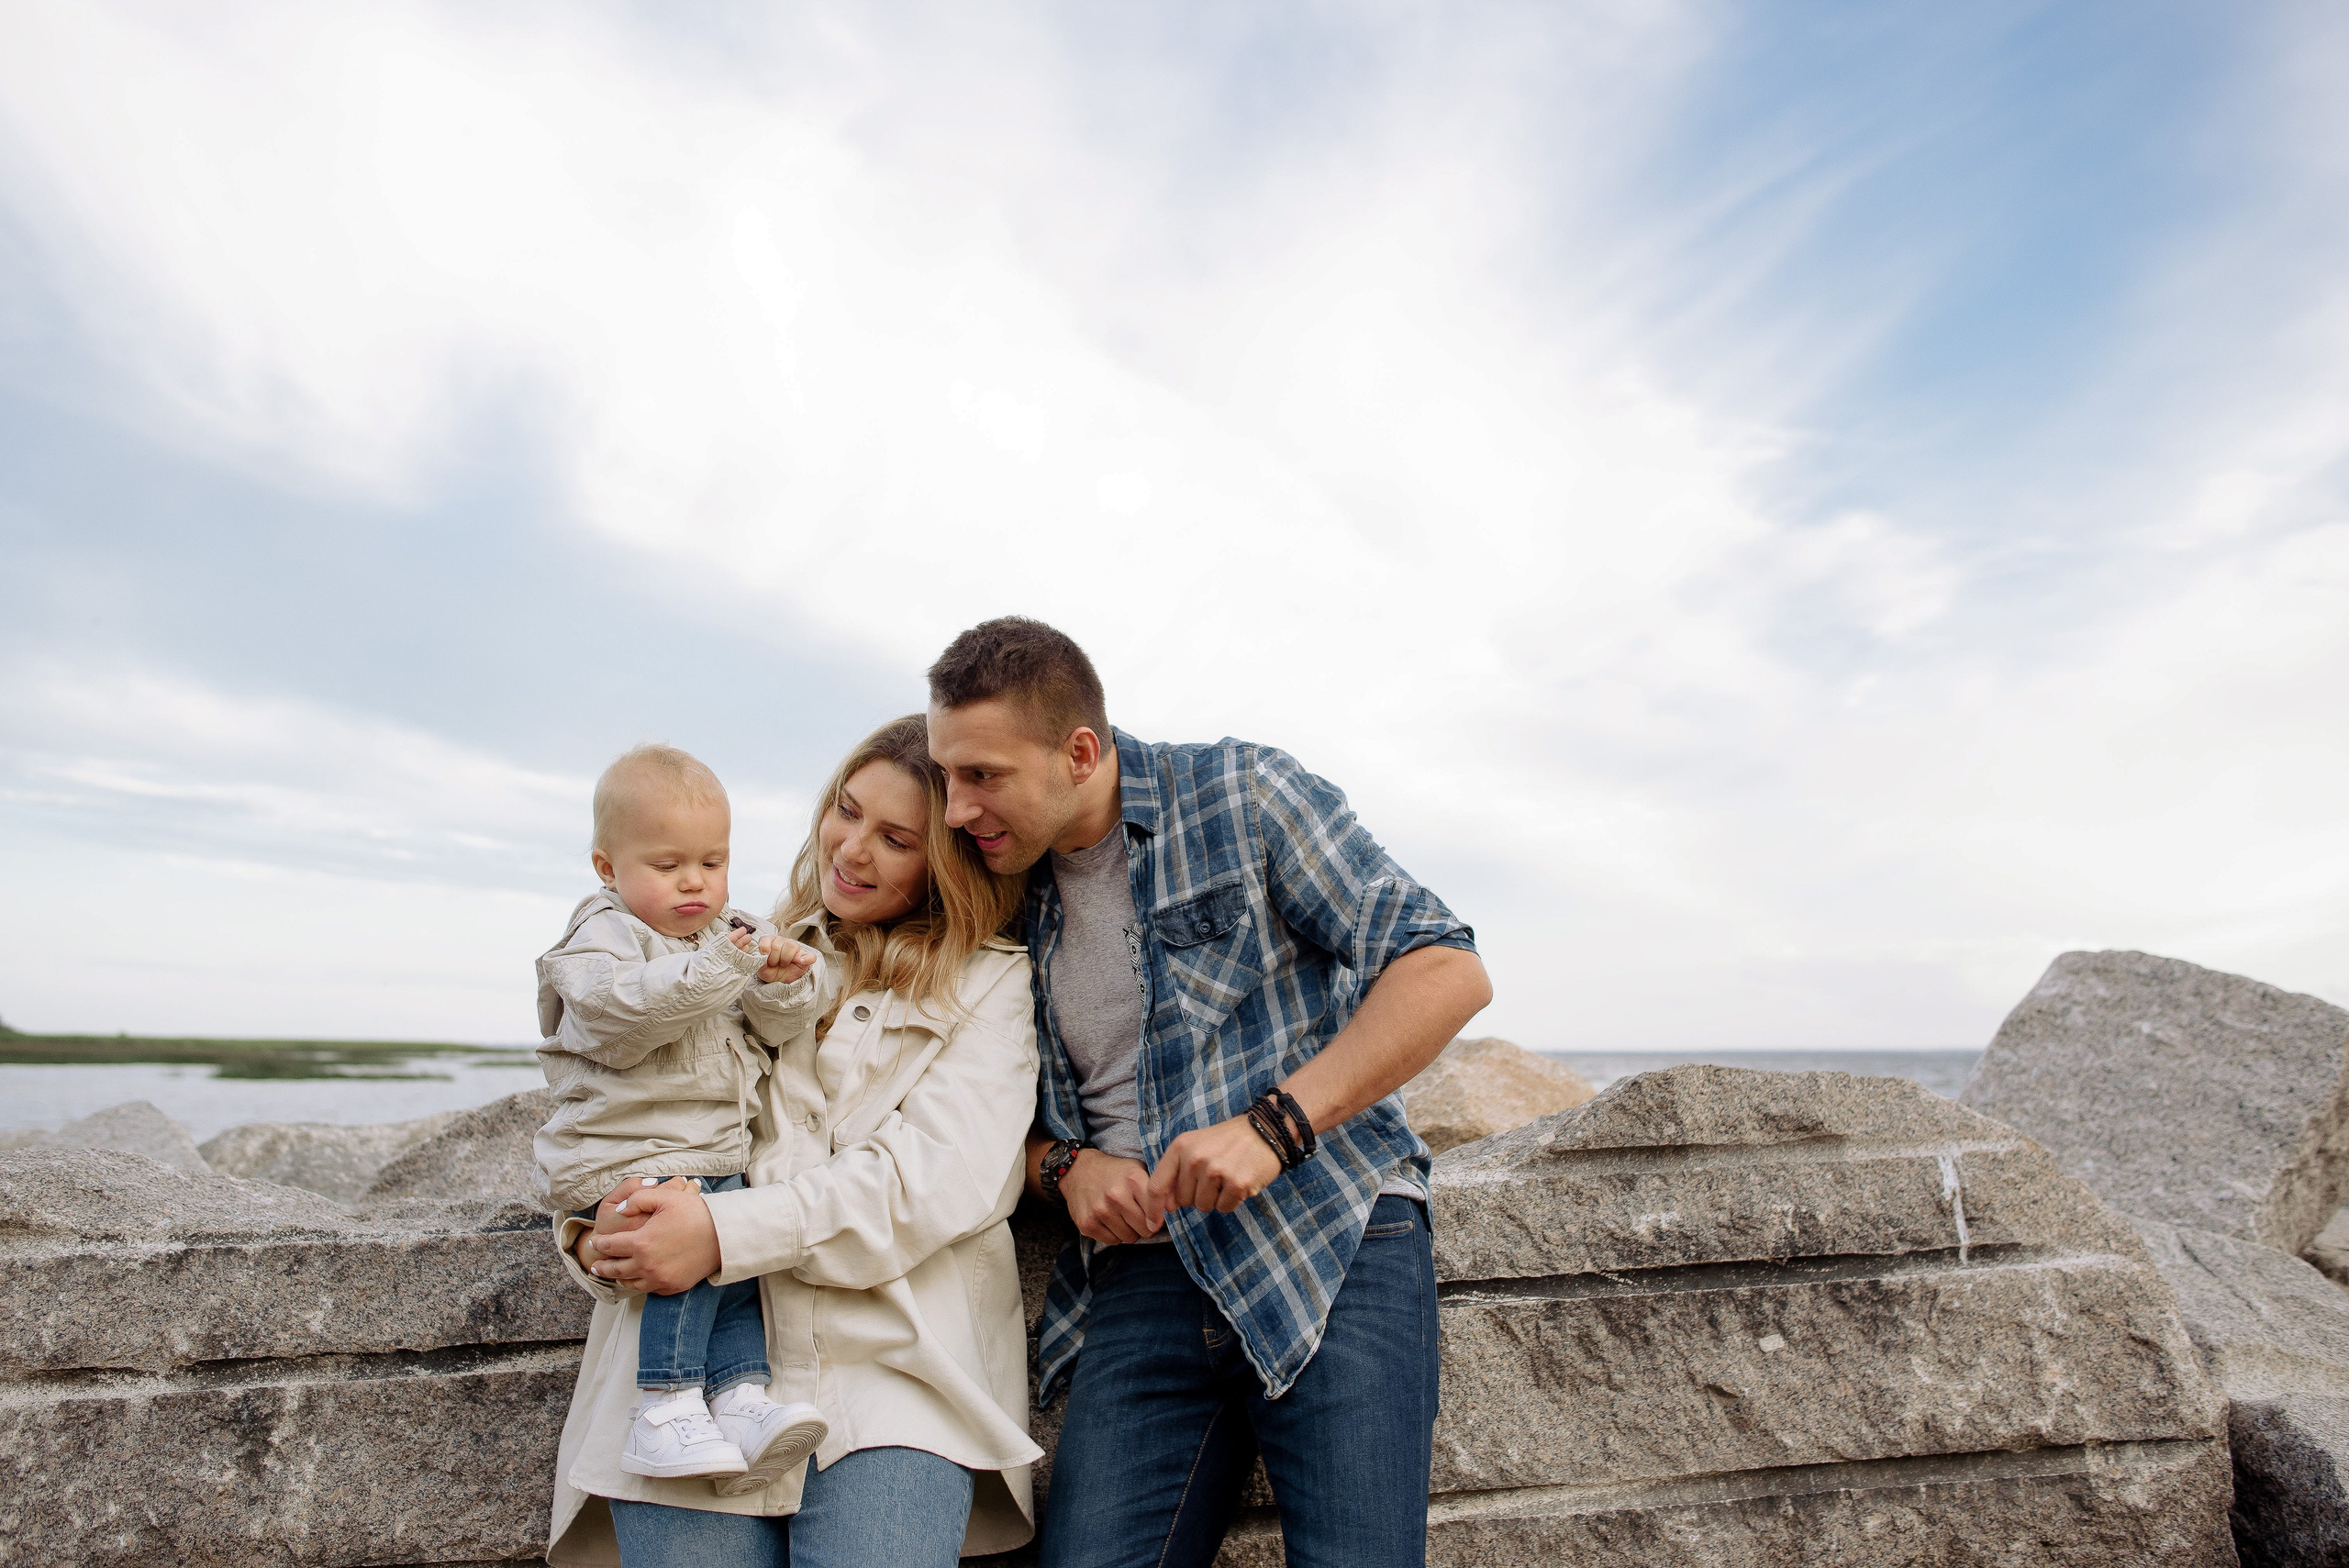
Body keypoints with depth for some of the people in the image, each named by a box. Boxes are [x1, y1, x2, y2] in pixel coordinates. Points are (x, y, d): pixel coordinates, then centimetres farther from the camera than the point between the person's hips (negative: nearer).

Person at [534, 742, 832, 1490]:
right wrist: (719, 966, -36)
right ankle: (663, 1411, -20)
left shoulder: (734, 931, 15)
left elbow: (777, 1025, 8)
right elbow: (620, 1012, -27)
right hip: (627, 1157, -6)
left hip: (717, 1156, 7)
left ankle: (739, 1400, -11)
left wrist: (784, 981, -15)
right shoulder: (604, 938, -5)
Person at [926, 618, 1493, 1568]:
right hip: (1143, 1280, 4)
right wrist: (1065, 1166, -2)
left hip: (1334, 1240, -3)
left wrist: (1275, 1125, -16)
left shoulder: (1242, 794, -3)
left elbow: (1448, 971, -8)